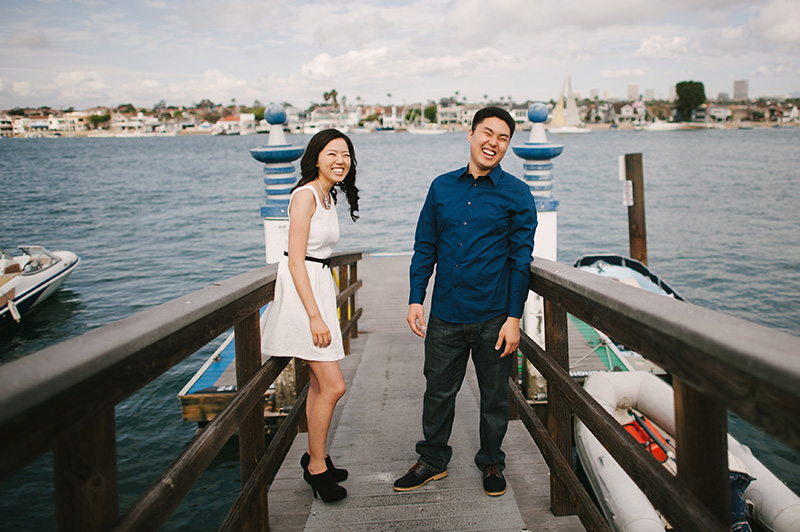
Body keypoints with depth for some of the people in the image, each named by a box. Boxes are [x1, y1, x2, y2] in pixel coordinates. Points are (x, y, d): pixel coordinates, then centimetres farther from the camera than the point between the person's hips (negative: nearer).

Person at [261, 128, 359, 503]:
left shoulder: (327, 196, 14)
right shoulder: (305, 195, -14)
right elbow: (295, 260, -19)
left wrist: (321, 311, 23)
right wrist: (315, 316, -22)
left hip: (318, 286, 9)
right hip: (302, 290, -9)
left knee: (319, 384, 15)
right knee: (333, 386, -8)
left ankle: (315, 457, 29)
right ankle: (317, 467, 8)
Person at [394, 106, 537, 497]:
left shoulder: (516, 194, -2)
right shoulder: (441, 187, 7)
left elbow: (520, 259, -4)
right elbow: (425, 248, 10)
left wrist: (513, 318, -8)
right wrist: (415, 299, 2)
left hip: (493, 318, -2)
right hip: (445, 315, 2)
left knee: (494, 396, 12)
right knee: (438, 391, 12)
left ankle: (492, 464, 32)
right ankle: (432, 461, 32)